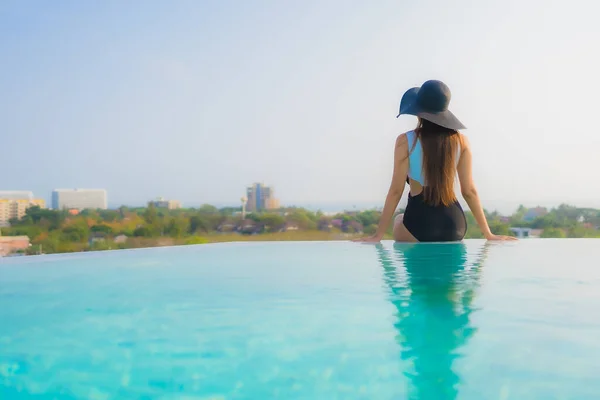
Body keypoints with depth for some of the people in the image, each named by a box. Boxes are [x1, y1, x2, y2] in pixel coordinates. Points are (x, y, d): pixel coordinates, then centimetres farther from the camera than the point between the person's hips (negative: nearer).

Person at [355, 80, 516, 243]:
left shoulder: (406, 141, -7)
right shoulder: (461, 141, 3)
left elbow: (396, 191, -8)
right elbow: (469, 191, 3)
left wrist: (378, 235, -3)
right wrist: (488, 234, 12)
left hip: (419, 222, -3)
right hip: (454, 224, 3)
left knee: (400, 220, 33)